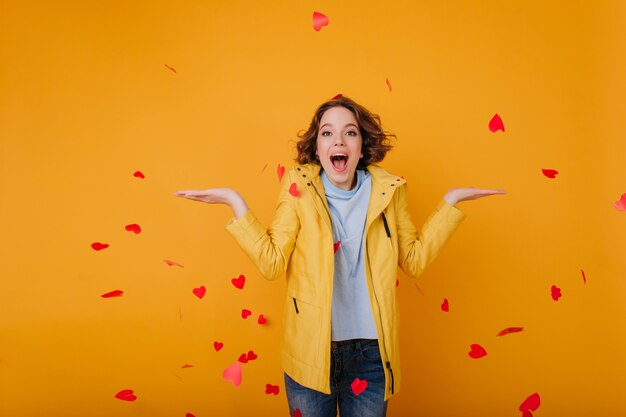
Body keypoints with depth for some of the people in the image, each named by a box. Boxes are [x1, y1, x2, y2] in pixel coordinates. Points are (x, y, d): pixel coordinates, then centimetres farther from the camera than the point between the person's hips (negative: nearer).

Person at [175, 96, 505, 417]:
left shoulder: (387, 190, -1)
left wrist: (450, 202, 1)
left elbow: (414, 259, 3)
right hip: (310, 350, -1)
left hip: (371, 353, 2)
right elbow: (272, 263, -10)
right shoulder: (300, 187, -7)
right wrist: (236, 203, -16)